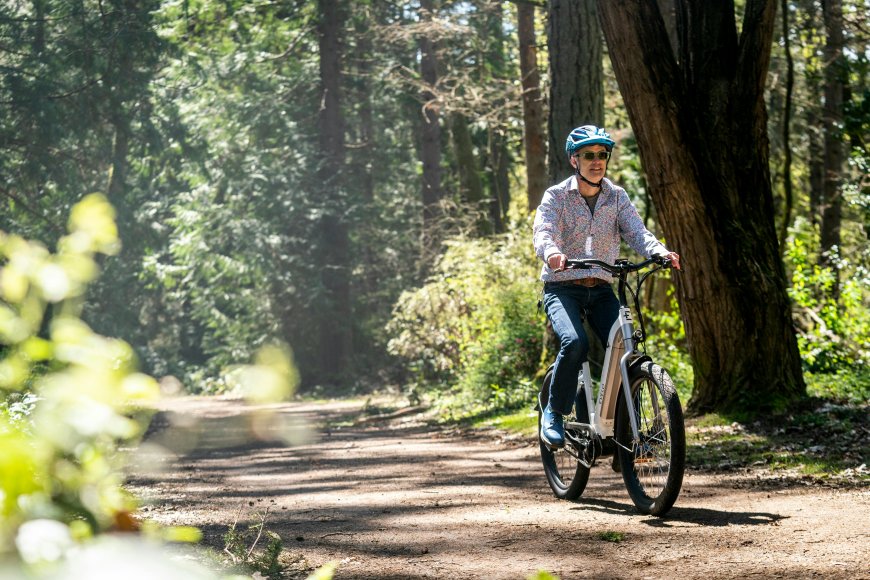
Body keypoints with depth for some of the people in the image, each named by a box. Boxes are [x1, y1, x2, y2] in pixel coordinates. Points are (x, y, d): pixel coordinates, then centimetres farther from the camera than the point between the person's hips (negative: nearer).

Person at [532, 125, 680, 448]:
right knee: (575, 343, -30)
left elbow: (636, 231, -8)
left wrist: (660, 252, -31)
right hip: (562, 289, -3)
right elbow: (544, 233, -20)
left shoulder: (617, 197, 6)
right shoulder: (556, 196, -4)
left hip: (601, 291, 3)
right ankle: (554, 413, -11)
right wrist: (553, 254, -45)